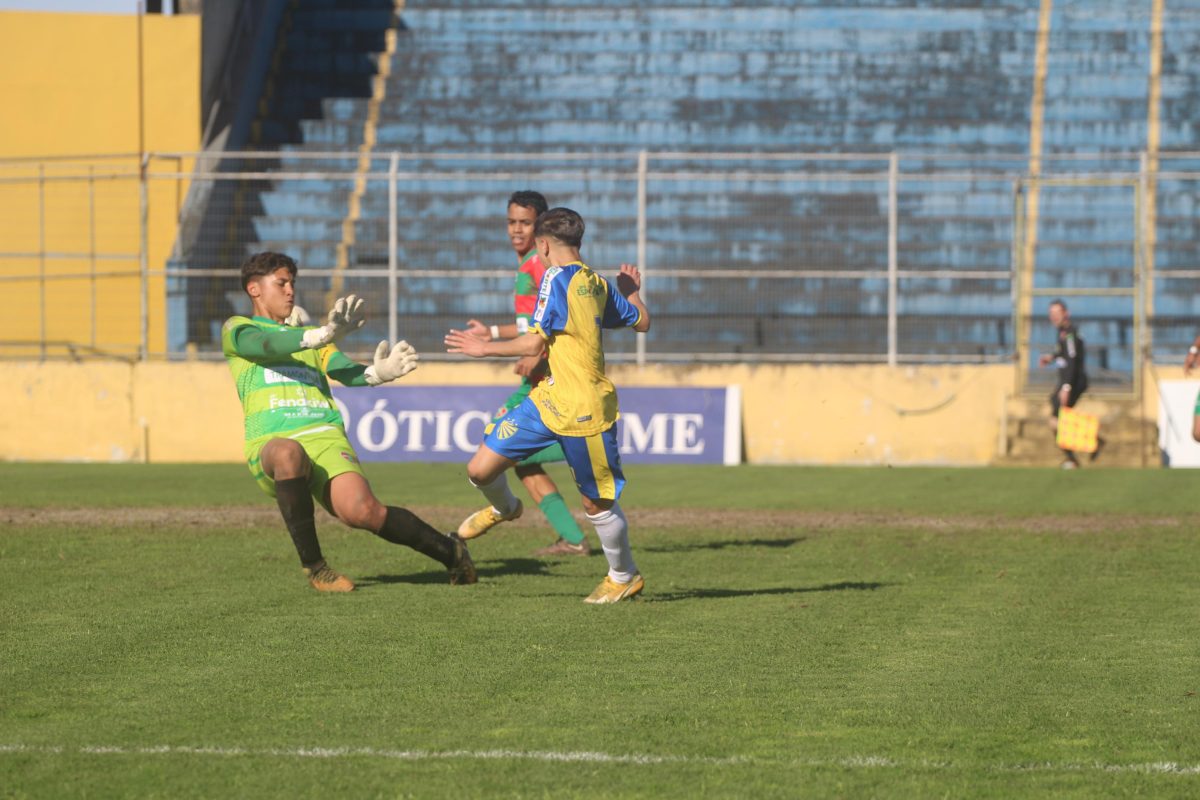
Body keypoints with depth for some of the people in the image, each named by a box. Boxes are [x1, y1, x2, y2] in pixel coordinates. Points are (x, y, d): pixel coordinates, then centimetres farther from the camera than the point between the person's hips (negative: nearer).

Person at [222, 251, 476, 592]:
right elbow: (264, 345, -7)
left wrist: (376, 373, -12)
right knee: (289, 452, -41)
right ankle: (313, 566, -27)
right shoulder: (236, 329, 17)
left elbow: (345, 372, 12)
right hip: (270, 443, -3)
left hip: (325, 435, 3)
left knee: (362, 510, -24)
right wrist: (323, 335, -24)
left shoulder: (308, 335, 30)